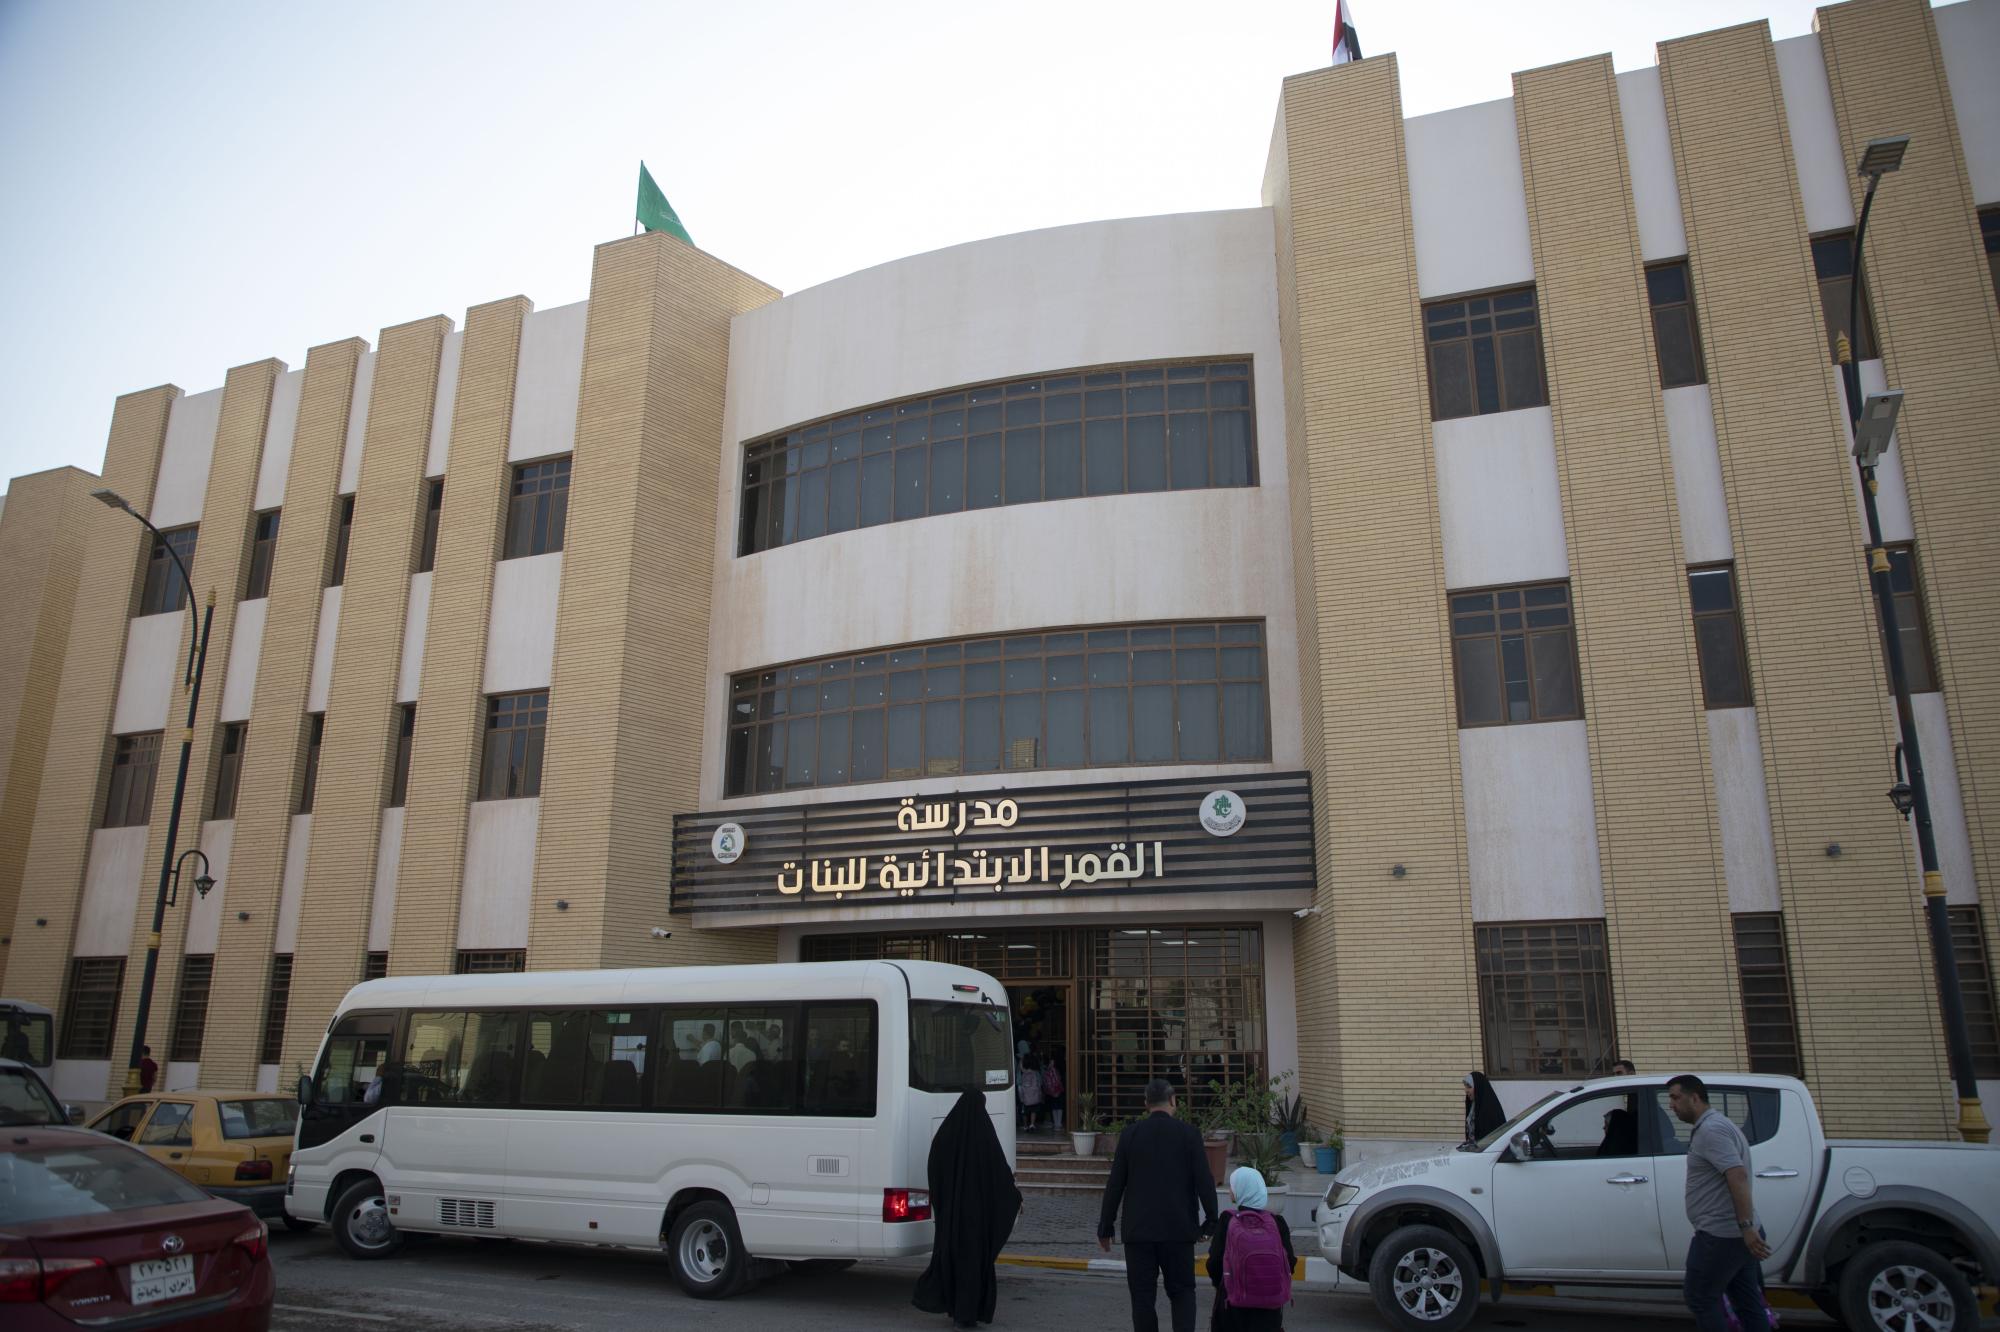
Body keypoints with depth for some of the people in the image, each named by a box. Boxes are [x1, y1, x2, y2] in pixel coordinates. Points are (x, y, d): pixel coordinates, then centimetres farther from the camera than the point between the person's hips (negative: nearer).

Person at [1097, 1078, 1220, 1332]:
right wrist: (1211, 1221, 5)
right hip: (1178, 1228, 0)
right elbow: (1204, 1180, -6)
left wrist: (1105, 1229, 8)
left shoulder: (1130, 1135, -1)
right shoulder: (1189, 1133, -4)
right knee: (1182, 1292, 12)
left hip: (1139, 1229, 0)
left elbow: (1115, 1186, 1)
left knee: (1142, 1296, 8)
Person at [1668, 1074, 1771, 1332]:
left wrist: (1746, 1226, -30)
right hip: (1738, 1233, 10)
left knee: (1699, 1297, 1)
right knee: (1748, 1302, 13)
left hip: (1720, 1235, -10)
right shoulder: (1714, 1125, 16)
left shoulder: (1711, 1129, -17)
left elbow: (1738, 1176, -27)